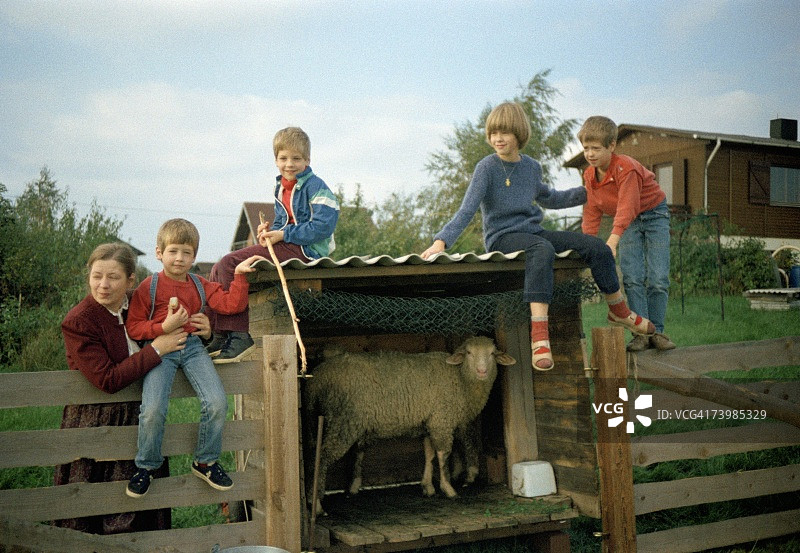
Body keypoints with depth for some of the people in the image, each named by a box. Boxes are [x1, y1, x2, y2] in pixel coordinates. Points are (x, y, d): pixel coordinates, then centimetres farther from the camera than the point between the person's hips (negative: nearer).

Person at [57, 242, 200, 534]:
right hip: (97, 425, -5)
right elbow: (108, 380, -22)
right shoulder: (76, 322, -15)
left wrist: (201, 332, -6)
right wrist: (155, 349, -19)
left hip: (138, 417, 5)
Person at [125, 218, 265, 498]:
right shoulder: (149, 286, 1)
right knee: (153, 410, -23)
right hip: (160, 349, -3)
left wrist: (240, 275, -4)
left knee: (217, 403, -16)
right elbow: (133, 327, -2)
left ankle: (205, 462, 8)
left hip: (193, 347, 3)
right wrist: (164, 327, -16)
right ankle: (146, 466, 5)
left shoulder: (200, 285, 14)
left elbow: (232, 304, 5)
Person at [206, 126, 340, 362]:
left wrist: (283, 235, -18)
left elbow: (323, 226, -20)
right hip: (285, 245, 9)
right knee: (218, 270, 1)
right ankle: (218, 337, 1)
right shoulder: (280, 188, 18)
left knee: (229, 264, -21)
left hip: (304, 249, -9)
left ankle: (239, 336, -20)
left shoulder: (315, 187, -9)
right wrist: (269, 231, 2)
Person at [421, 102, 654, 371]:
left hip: (533, 232, 6)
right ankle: (539, 335, -48)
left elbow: (549, 198, 29)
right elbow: (467, 209, -17)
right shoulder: (487, 167, -7)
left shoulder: (532, 167, 10)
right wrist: (441, 240, -31)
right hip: (502, 238, -6)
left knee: (596, 246, -8)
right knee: (542, 249, -39)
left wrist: (587, 192, 25)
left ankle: (619, 310, 16)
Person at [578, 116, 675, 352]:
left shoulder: (626, 168, -28)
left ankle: (656, 331, 3)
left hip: (654, 215, -5)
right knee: (632, 277, -10)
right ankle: (640, 333, -8)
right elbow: (591, 213, 0)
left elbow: (626, 208, -36)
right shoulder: (589, 175, -6)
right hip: (629, 223, 5)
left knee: (658, 279, -9)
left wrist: (612, 241, -46)